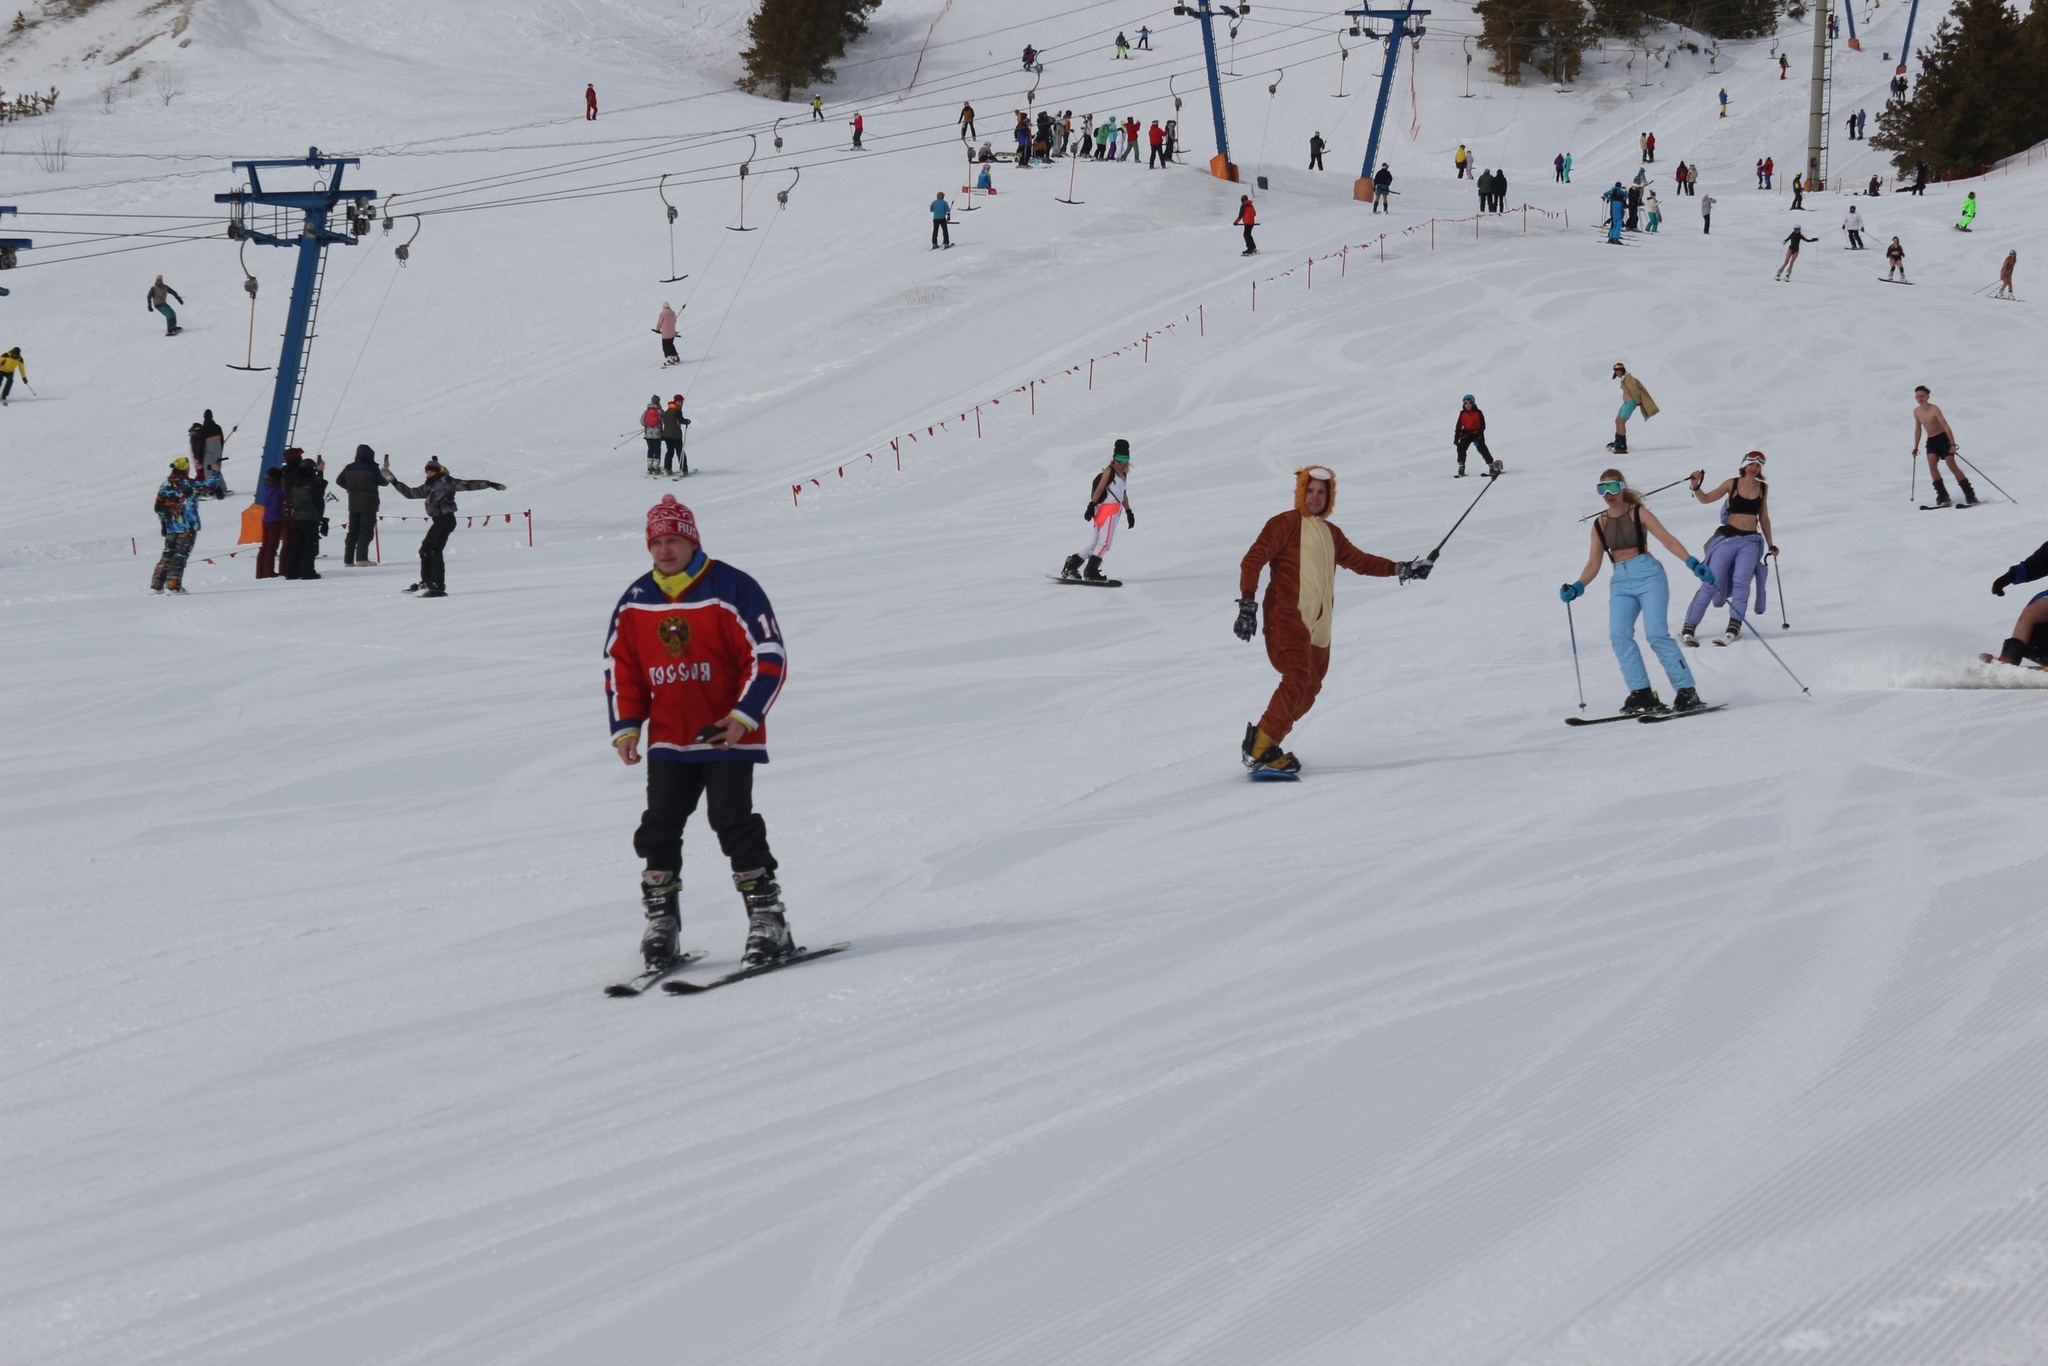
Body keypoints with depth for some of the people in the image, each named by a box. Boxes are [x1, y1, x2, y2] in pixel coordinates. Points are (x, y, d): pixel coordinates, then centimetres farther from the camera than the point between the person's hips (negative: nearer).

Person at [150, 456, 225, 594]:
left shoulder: (165, 485, 4)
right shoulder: (190, 485, -11)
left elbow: (159, 507, 7)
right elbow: (210, 486, -3)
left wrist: (163, 523, 18)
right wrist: (215, 473, 13)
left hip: (170, 527, 5)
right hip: (188, 527, -5)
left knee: (167, 555, 13)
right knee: (180, 556, -3)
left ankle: (156, 585, 11)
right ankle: (173, 585, -8)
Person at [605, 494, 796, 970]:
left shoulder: (731, 590, -9)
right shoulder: (635, 601, 6)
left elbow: (769, 658, -8)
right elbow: (619, 665, 14)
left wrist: (743, 716, -16)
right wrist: (625, 726, 5)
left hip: (726, 737, -5)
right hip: (668, 739, 5)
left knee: (733, 822, -9)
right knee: (659, 828, 1)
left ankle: (768, 920, -3)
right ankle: (660, 921, 10)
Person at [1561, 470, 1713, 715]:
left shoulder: (1638, 513, 1)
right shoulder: (1600, 524, 13)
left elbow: (1667, 540, -8)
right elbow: (1594, 564, 15)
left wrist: (1692, 563, -21)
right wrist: (1577, 588, -1)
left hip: (1647, 574, -4)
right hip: (1621, 582, 4)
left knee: (1656, 633, -18)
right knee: (1619, 635, -17)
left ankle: (1687, 692, -14)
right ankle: (1642, 695, -17)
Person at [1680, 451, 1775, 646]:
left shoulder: (1763, 488, 11)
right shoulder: (1732, 484, 3)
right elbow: (1706, 498, -2)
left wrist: (1770, 544, 21)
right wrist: (1696, 486, -21)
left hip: (1750, 541, 2)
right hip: (1728, 537, -2)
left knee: (1741, 580, -19)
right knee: (1711, 582, -9)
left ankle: (1734, 626, -20)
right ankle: (1688, 627, -8)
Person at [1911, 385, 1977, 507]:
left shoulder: (1934, 410, -17)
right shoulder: (1916, 412, 2)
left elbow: (1946, 427, -21)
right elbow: (1918, 429, 17)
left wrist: (1953, 444, -28)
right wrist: (1916, 447, 20)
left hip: (1943, 438, -5)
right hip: (1931, 441, 5)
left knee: (1952, 465, -12)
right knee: (1932, 464, -19)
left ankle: (1970, 495, -7)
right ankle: (1942, 496, -19)